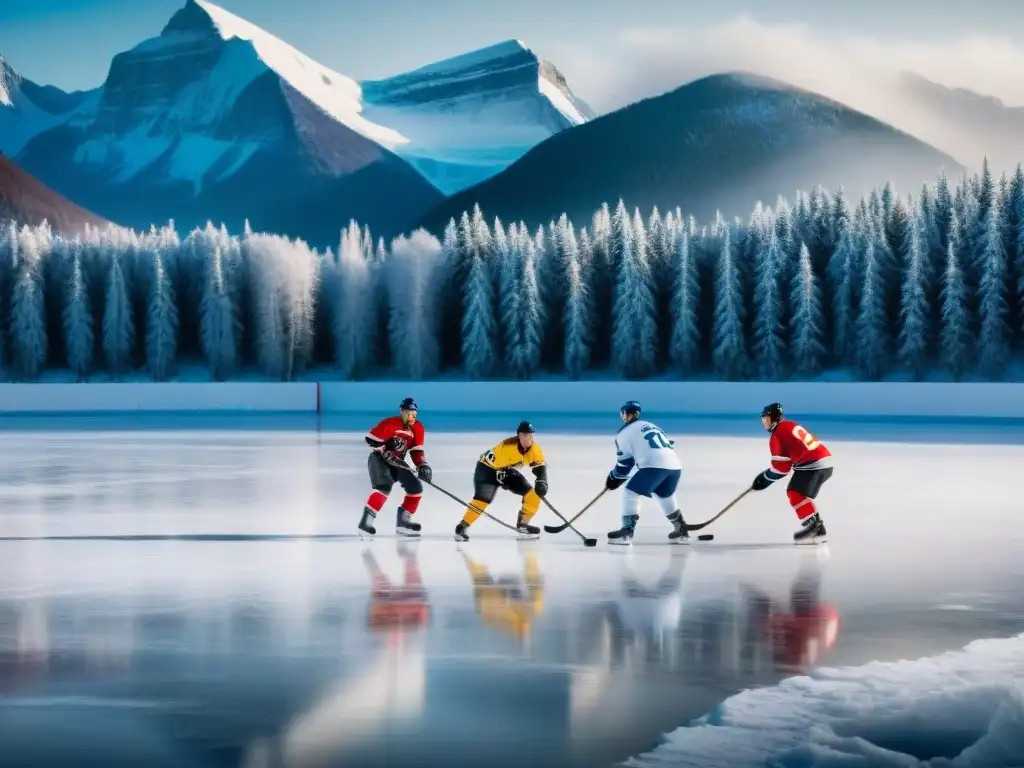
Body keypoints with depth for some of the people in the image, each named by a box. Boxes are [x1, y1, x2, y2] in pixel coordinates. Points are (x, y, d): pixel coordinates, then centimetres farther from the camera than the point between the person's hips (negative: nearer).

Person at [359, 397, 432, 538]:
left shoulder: (418, 429, -1)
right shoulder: (390, 424, -22)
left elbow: (417, 451, 2)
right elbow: (371, 439, -23)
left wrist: (423, 466, -13)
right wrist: (386, 454, -24)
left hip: (397, 462, 8)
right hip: (378, 459, -8)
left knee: (415, 487, 2)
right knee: (384, 487, -29)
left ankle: (403, 521, 14)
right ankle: (366, 522, -32)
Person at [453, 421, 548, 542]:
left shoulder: (534, 449, -13)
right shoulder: (507, 447, -33)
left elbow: (540, 465, -7)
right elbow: (495, 463, -27)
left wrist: (541, 482, -20)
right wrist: (501, 477, -27)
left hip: (507, 470, 7)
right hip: (488, 468, -7)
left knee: (532, 494, -3)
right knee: (482, 499, -24)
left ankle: (523, 525, 10)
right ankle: (462, 527, -13)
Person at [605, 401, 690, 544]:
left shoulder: (624, 434, 11)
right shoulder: (650, 426, 32)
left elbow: (624, 462, 12)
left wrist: (614, 477, 30)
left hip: (654, 465, -7)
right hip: (674, 465, 7)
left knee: (630, 493, 2)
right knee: (665, 496, 29)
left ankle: (627, 531, -8)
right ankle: (682, 531, 34)